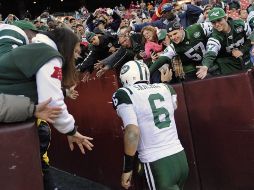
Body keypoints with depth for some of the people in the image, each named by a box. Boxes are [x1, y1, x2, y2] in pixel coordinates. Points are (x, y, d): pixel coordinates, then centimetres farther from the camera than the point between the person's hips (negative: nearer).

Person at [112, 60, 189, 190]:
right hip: (180, 157, 6)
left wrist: (127, 168, -8)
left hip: (157, 164, -6)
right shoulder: (165, 88, 9)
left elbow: (132, 132, -16)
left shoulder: (124, 94, -7)